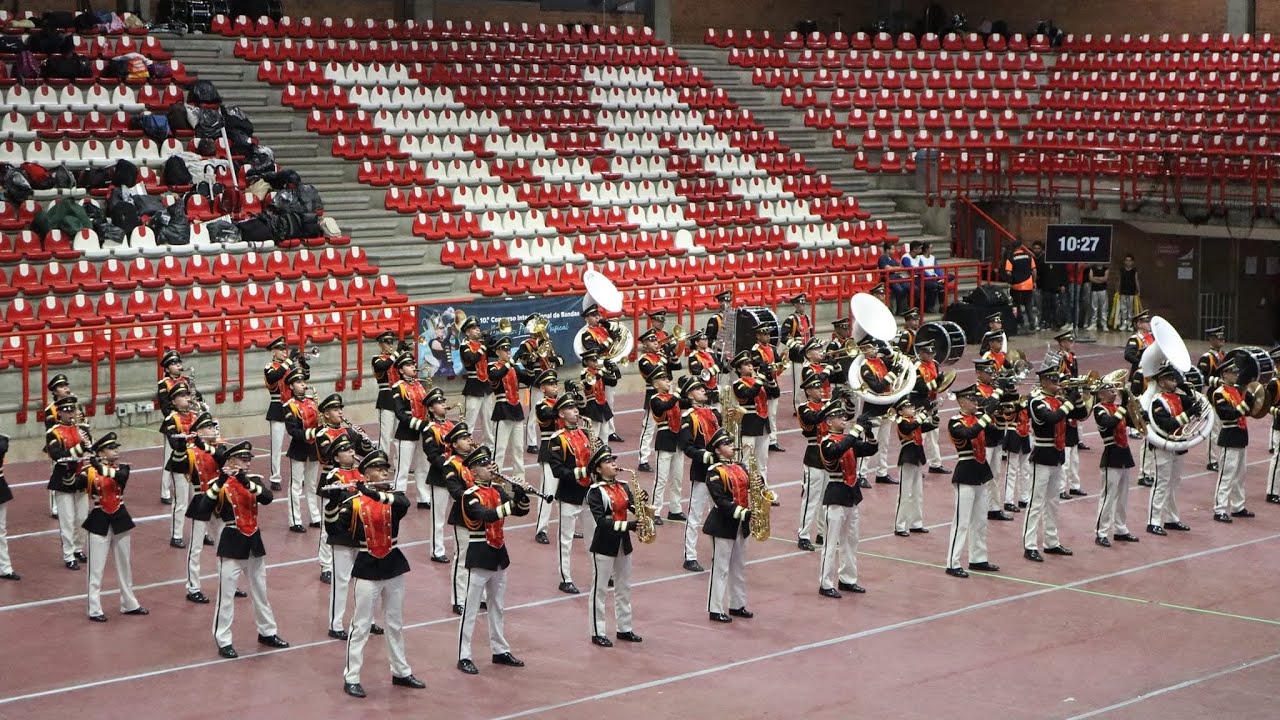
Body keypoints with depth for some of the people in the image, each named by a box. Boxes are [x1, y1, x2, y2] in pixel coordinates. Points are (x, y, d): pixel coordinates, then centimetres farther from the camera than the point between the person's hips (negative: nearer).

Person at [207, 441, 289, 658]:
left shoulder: (254, 479, 4)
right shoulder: (219, 483, -9)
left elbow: (268, 498, -15)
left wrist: (246, 482, -27)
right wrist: (221, 480, -34)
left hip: (253, 541, 5)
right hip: (232, 542, -5)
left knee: (260, 591, 17)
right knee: (226, 594, -2)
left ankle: (267, 633, 31)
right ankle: (223, 641, 4)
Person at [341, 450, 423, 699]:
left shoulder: (395, 496, -1)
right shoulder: (355, 502, -7)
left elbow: (404, 504, -24)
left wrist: (376, 494, -37)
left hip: (393, 565, 4)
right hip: (367, 567, -4)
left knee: (396, 623, 16)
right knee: (361, 626, -1)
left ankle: (401, 672, 28)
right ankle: (351, 678, 5)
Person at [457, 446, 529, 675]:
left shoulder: (497, 491, 8)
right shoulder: (470, 495, -13)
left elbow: (521, 511, 4)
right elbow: (485, 515, -31)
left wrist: (521, 495, -16)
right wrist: (509, 505, -37)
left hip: (498, 554, 7)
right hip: (479, 555, -7)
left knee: (497, 606, 16)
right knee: (471, 608, -2)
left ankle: (500, 651, 27)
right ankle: (464, 657, 2)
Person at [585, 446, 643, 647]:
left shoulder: (623, 487, 8)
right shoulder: (595, 492, -13)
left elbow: (635, 507, 1)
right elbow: (601, 521, -22)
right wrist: (628, 525, -28)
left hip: (623, 543, 7)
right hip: (604, 545, -7)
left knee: (624, 588, 15)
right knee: (600, 589, 1)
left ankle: (624, 629, 26)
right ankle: (598, 633, 7)